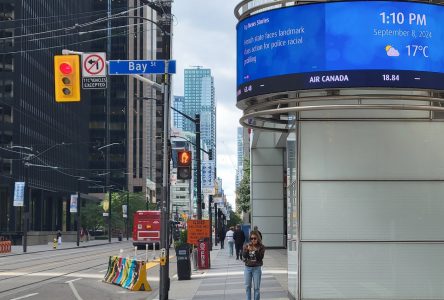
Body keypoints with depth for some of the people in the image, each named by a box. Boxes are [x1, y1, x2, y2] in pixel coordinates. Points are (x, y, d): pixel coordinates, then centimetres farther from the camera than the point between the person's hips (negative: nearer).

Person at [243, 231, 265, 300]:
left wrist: (255, 250, -24)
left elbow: (260, 257, -13)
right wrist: (247, 249, -20)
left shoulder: (261, 247, -5)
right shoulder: (246, 246, 2)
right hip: (247, 268, 3)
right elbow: (244, 256, -6)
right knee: (247, 286, 10)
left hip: (257, 268, -3)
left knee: (256, 287, 2)